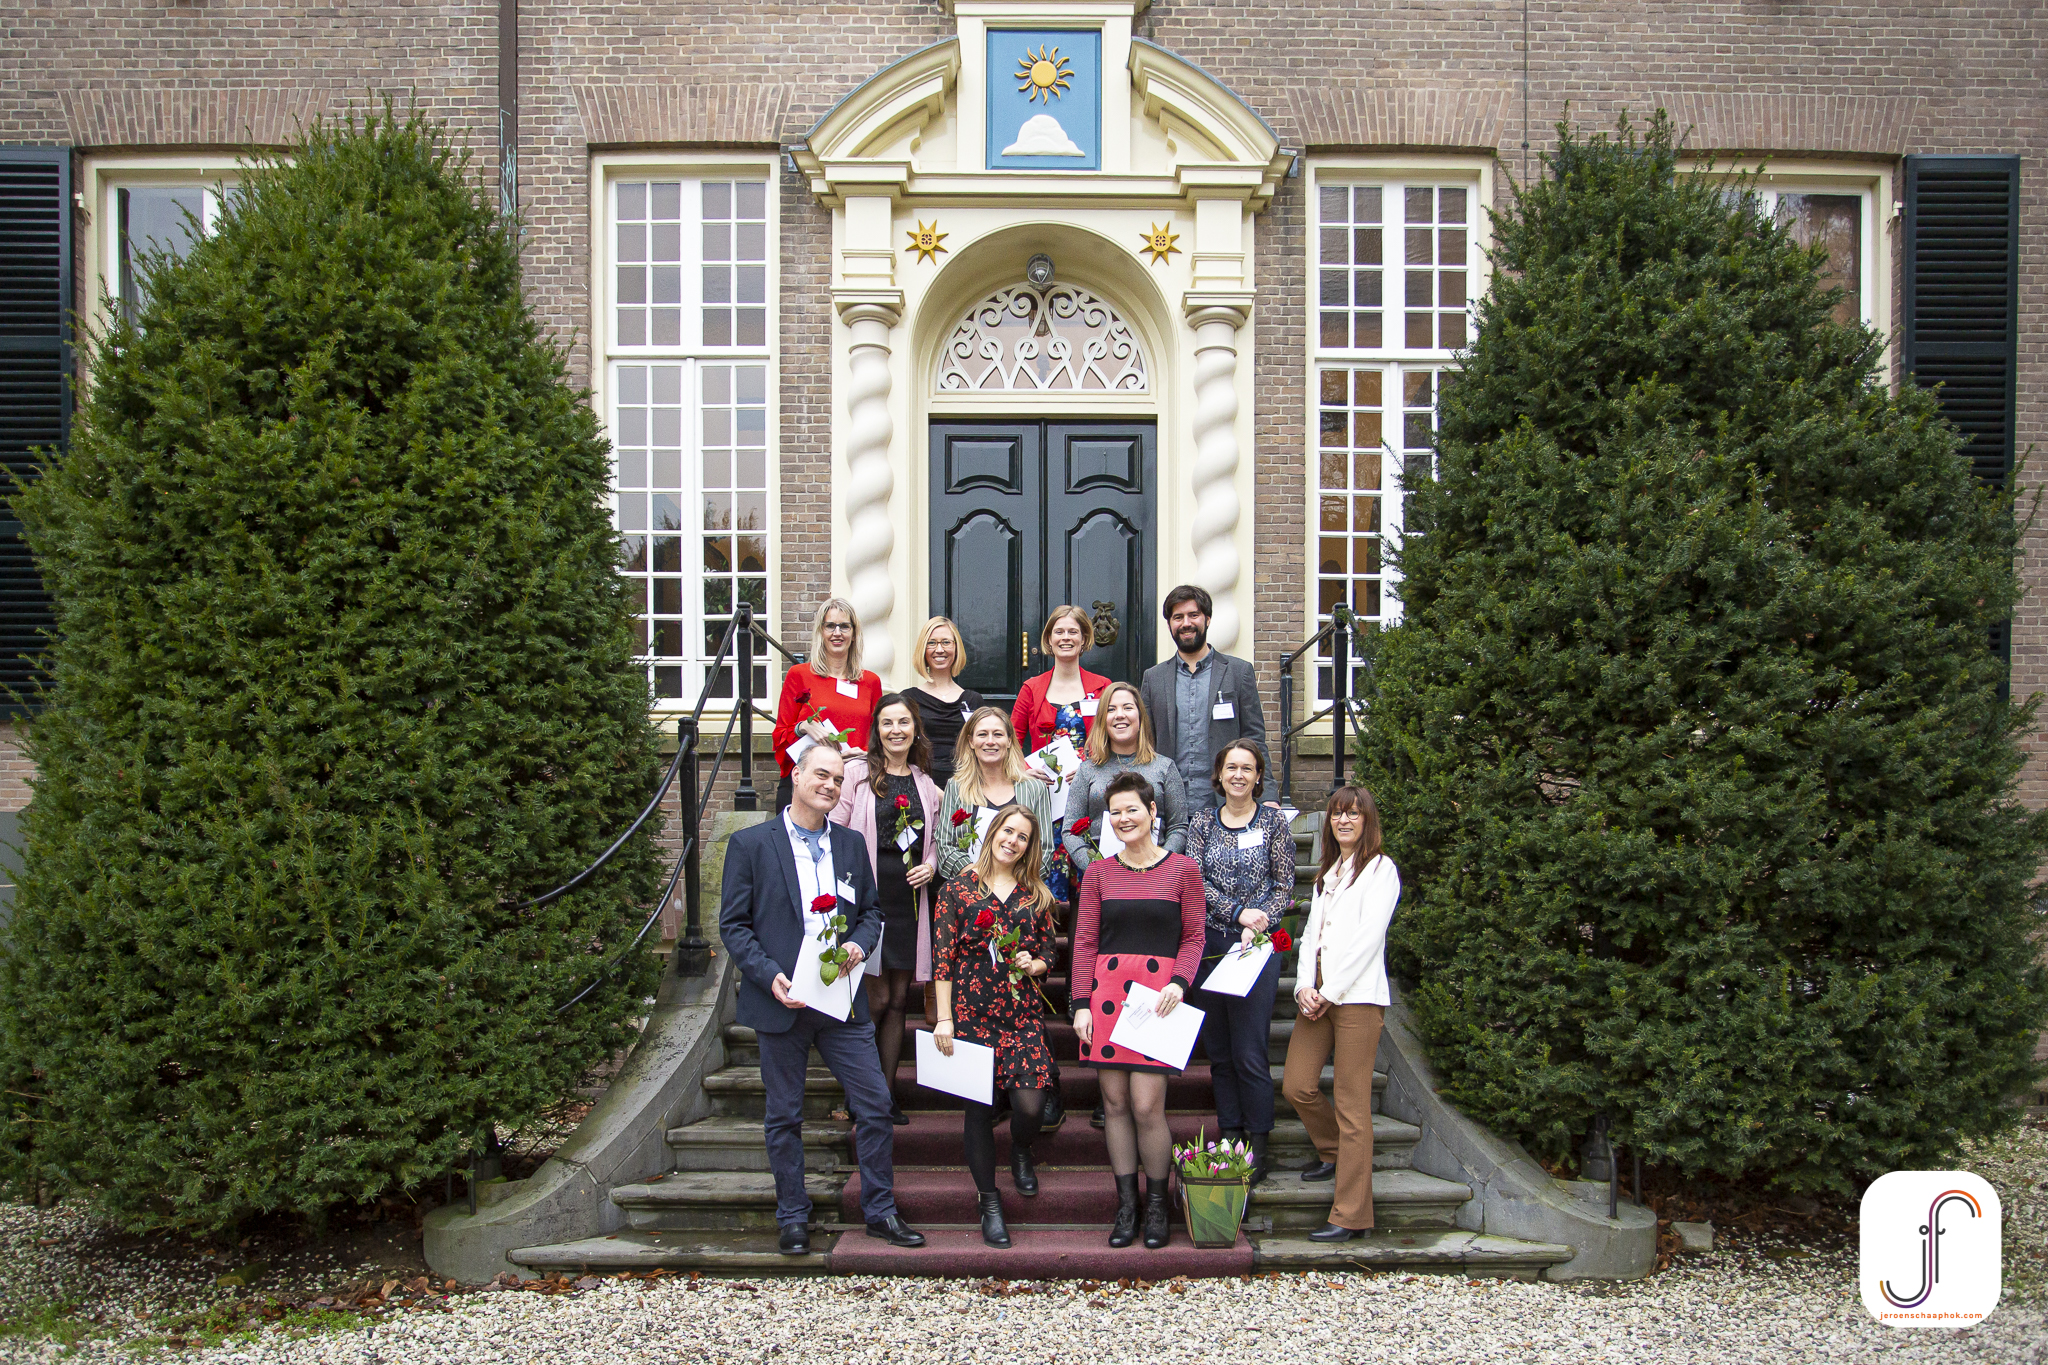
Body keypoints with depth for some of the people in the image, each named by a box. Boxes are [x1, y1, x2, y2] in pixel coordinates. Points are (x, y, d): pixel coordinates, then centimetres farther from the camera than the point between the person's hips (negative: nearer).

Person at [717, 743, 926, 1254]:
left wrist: (859, 944, -6)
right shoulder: (749, 843, -3)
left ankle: (880, 1211, 17)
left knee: (875, 1106, 2)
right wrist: (770, 977, -16)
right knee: (784, 1117, 8)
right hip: (781, 1001, -3)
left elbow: (871, 911, 16)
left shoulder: (851, 844, 10)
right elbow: (733, 924, -4)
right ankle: (793, 1220, 22)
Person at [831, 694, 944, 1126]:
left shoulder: (925, 783, 13)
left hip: (910, 897, 5)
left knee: (899, 999, 8)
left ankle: (886, 1092, 19)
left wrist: (931, 865, 2)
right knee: (877, 999, -4)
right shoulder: (857, 772, -2)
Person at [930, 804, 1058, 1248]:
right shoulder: (959, 888, 1)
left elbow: (1048, 956, 16)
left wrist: (1033, 964, -8)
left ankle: (1020, 1151, 27)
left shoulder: (1037, 895, 10)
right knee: (979, 1108, 2)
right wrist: (944, 1018, -7)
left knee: (1031, 1104, -9)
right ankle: (989, 1203, 19)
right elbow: (943, 956, -2)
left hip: (1022, 1012, 2)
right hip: (971, 1012, -2)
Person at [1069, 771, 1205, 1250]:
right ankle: (1126, 1206, 16)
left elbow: (1194, 937, 5)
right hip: (1107, 990, 2)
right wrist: (1081, 1003, 1)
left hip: (1158, 993, -2)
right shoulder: (1098, 873, 10)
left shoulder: (1183, 869, 5)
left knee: (1147, 1106, -7)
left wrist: (1178, 984, -11)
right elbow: (1085, 942, 8)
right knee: (1115, 1103, 4)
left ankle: (1156, 1206, 12)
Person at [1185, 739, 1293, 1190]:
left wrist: (1258, 925, -13)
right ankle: (1229, 1139, 17)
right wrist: (1238, 912, -12)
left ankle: (1258, 1148, 5)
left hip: (1257, 944, -3)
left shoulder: (1273, 821, 3)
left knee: (1249, 1051, -6)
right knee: (1219, 1050, 7)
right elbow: (1195, 881, 0)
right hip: (1210, 944, 3)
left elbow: (1284, 886, 1)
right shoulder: (1203, 822, 8)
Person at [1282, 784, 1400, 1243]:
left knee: (1352, 1105, -5)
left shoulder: (1381, 869, -1)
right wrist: (1305, 986, -1)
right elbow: (1311, 932, 15)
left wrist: (1329, 993, -12)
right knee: (1297, 1086, 3)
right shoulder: (1326, 873, 21)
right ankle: (1334, 1153, 31)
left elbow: (1367, 937, -10)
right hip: (1317, 995, 7)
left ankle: (1352, 1216, -1)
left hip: (1356, 996, -7)